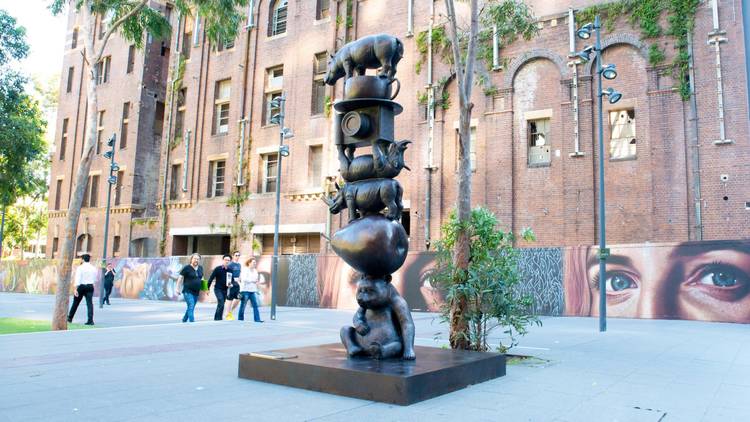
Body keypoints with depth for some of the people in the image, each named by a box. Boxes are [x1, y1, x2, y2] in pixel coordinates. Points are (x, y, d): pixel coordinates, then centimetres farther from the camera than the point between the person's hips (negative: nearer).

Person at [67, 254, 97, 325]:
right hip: (90, 286, 2)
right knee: (89, 303, -3)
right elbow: (95, 279, 12)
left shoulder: (80, 267, -6)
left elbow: (78, 279, -14)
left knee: (76, 302, 12)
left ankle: (70, 318, 27)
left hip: (81, 286, -2)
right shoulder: (94, 268, 6)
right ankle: (90, 320, -13)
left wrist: (76, 289, -17)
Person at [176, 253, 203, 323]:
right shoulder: (186, 268, -6)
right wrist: (177, 288, -8)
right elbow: (180, 278, -4)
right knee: (191, 306, -16)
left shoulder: (200, 268, 11)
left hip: (196, 292, 6)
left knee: (191, 307, 13)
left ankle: (184, 320, 32)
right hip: (188, 291, -6)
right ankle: (192, 321, -17)